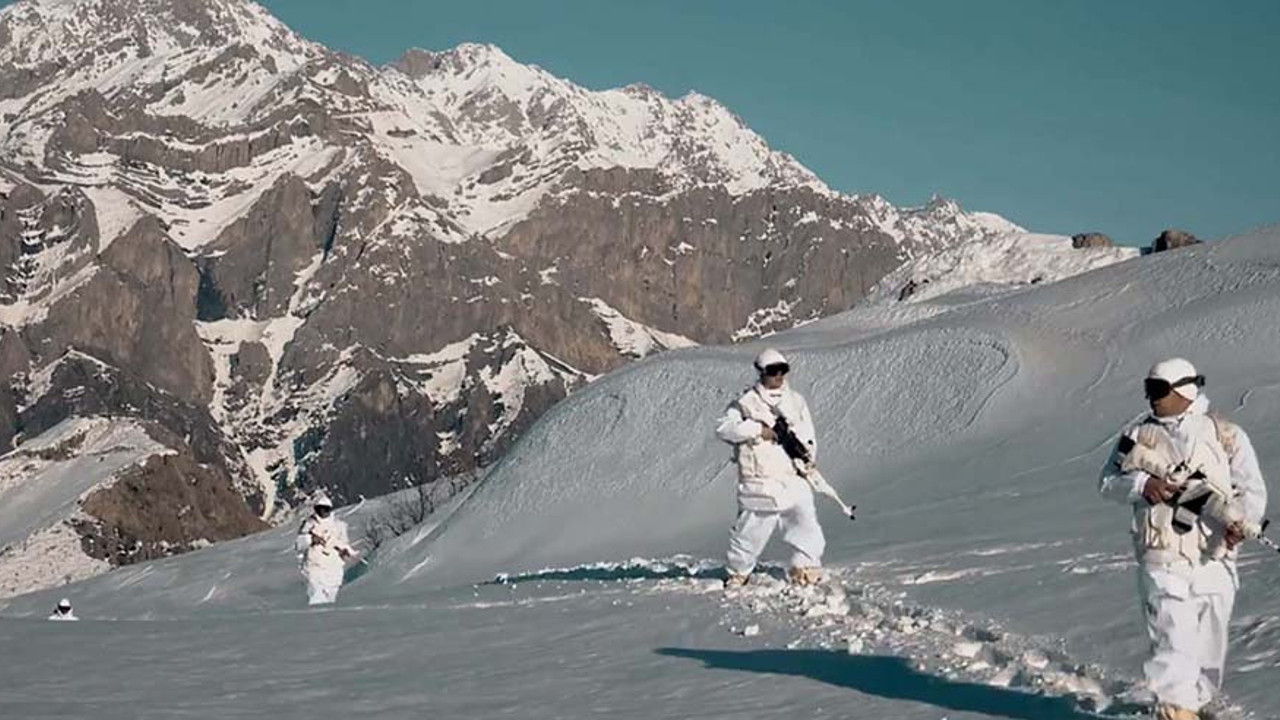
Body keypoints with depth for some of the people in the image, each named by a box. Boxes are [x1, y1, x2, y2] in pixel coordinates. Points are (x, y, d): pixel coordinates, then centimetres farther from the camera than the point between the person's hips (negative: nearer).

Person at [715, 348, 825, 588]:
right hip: (760, 480, -3)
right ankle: (738, 571, 18)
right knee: (752, 526, 0)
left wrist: (807, 454, -2)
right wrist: (758, 429, -15)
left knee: (805, 521, -8)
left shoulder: (796, 401, 14)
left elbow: (808, 434, 17)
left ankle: (805, 567, 6)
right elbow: (724, 428, -9)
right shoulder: (747, 403, 1)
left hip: (793, 477, 3)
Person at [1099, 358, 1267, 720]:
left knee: (1208, 647, 12)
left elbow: (1253, 489, -1)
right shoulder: (1138, 435, 7)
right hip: (1162, 562, -1)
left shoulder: (1226, 436, 3)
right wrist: (1141, 484, -11)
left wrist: (1241, 521, -21)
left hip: (1213, 560, 1)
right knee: (1172, 644, -12)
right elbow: (1108, 481, 9)